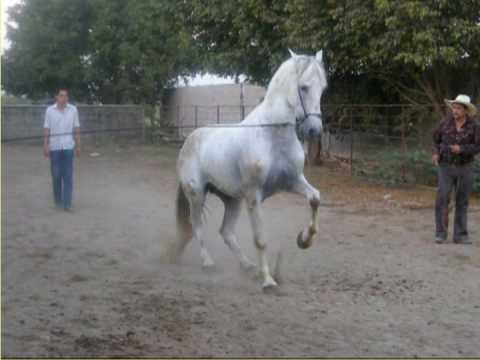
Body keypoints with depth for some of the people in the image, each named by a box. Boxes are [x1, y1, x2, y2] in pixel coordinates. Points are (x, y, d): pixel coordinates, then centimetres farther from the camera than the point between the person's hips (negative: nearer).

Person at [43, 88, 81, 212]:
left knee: (68, 176, -4)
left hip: (68, 147, 0)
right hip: (54, 147, 0)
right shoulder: (50, 110, -1)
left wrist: (78, 146, 3)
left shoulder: (73, 110, 1)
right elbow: (46, 129, 1)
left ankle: (67, 203, -4)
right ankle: (58, 200, 22)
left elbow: (76, 129, 4)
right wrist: (45, 146, -4)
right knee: (56, 175, 6)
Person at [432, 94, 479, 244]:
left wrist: (461, 149, -24)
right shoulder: (446, 123, -4)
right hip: (446, 167, 0)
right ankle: (441, 234, -3)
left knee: (462, 202, 5)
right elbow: (436, 138, 10)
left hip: (465, 168, 0)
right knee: (442, 199, -11)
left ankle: (460, 235, 13)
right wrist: (436, 153, -8)